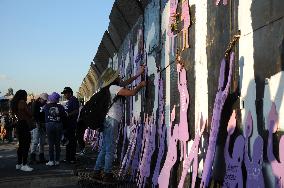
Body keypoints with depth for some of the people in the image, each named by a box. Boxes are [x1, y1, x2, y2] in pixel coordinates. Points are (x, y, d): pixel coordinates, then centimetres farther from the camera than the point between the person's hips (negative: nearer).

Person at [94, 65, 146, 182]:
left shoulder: (113, 87, 16)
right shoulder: (114, 87, -10)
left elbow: (125, 83, 30)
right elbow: (132, 93, -16)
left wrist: (139, 74, 30)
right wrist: (141, 85, 2)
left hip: (108, 120, 9)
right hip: (111, 120, -9)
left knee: (105, 148, 12)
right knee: (110, 149, -6)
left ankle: (97, 172, 16)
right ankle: (107, 174, -2)